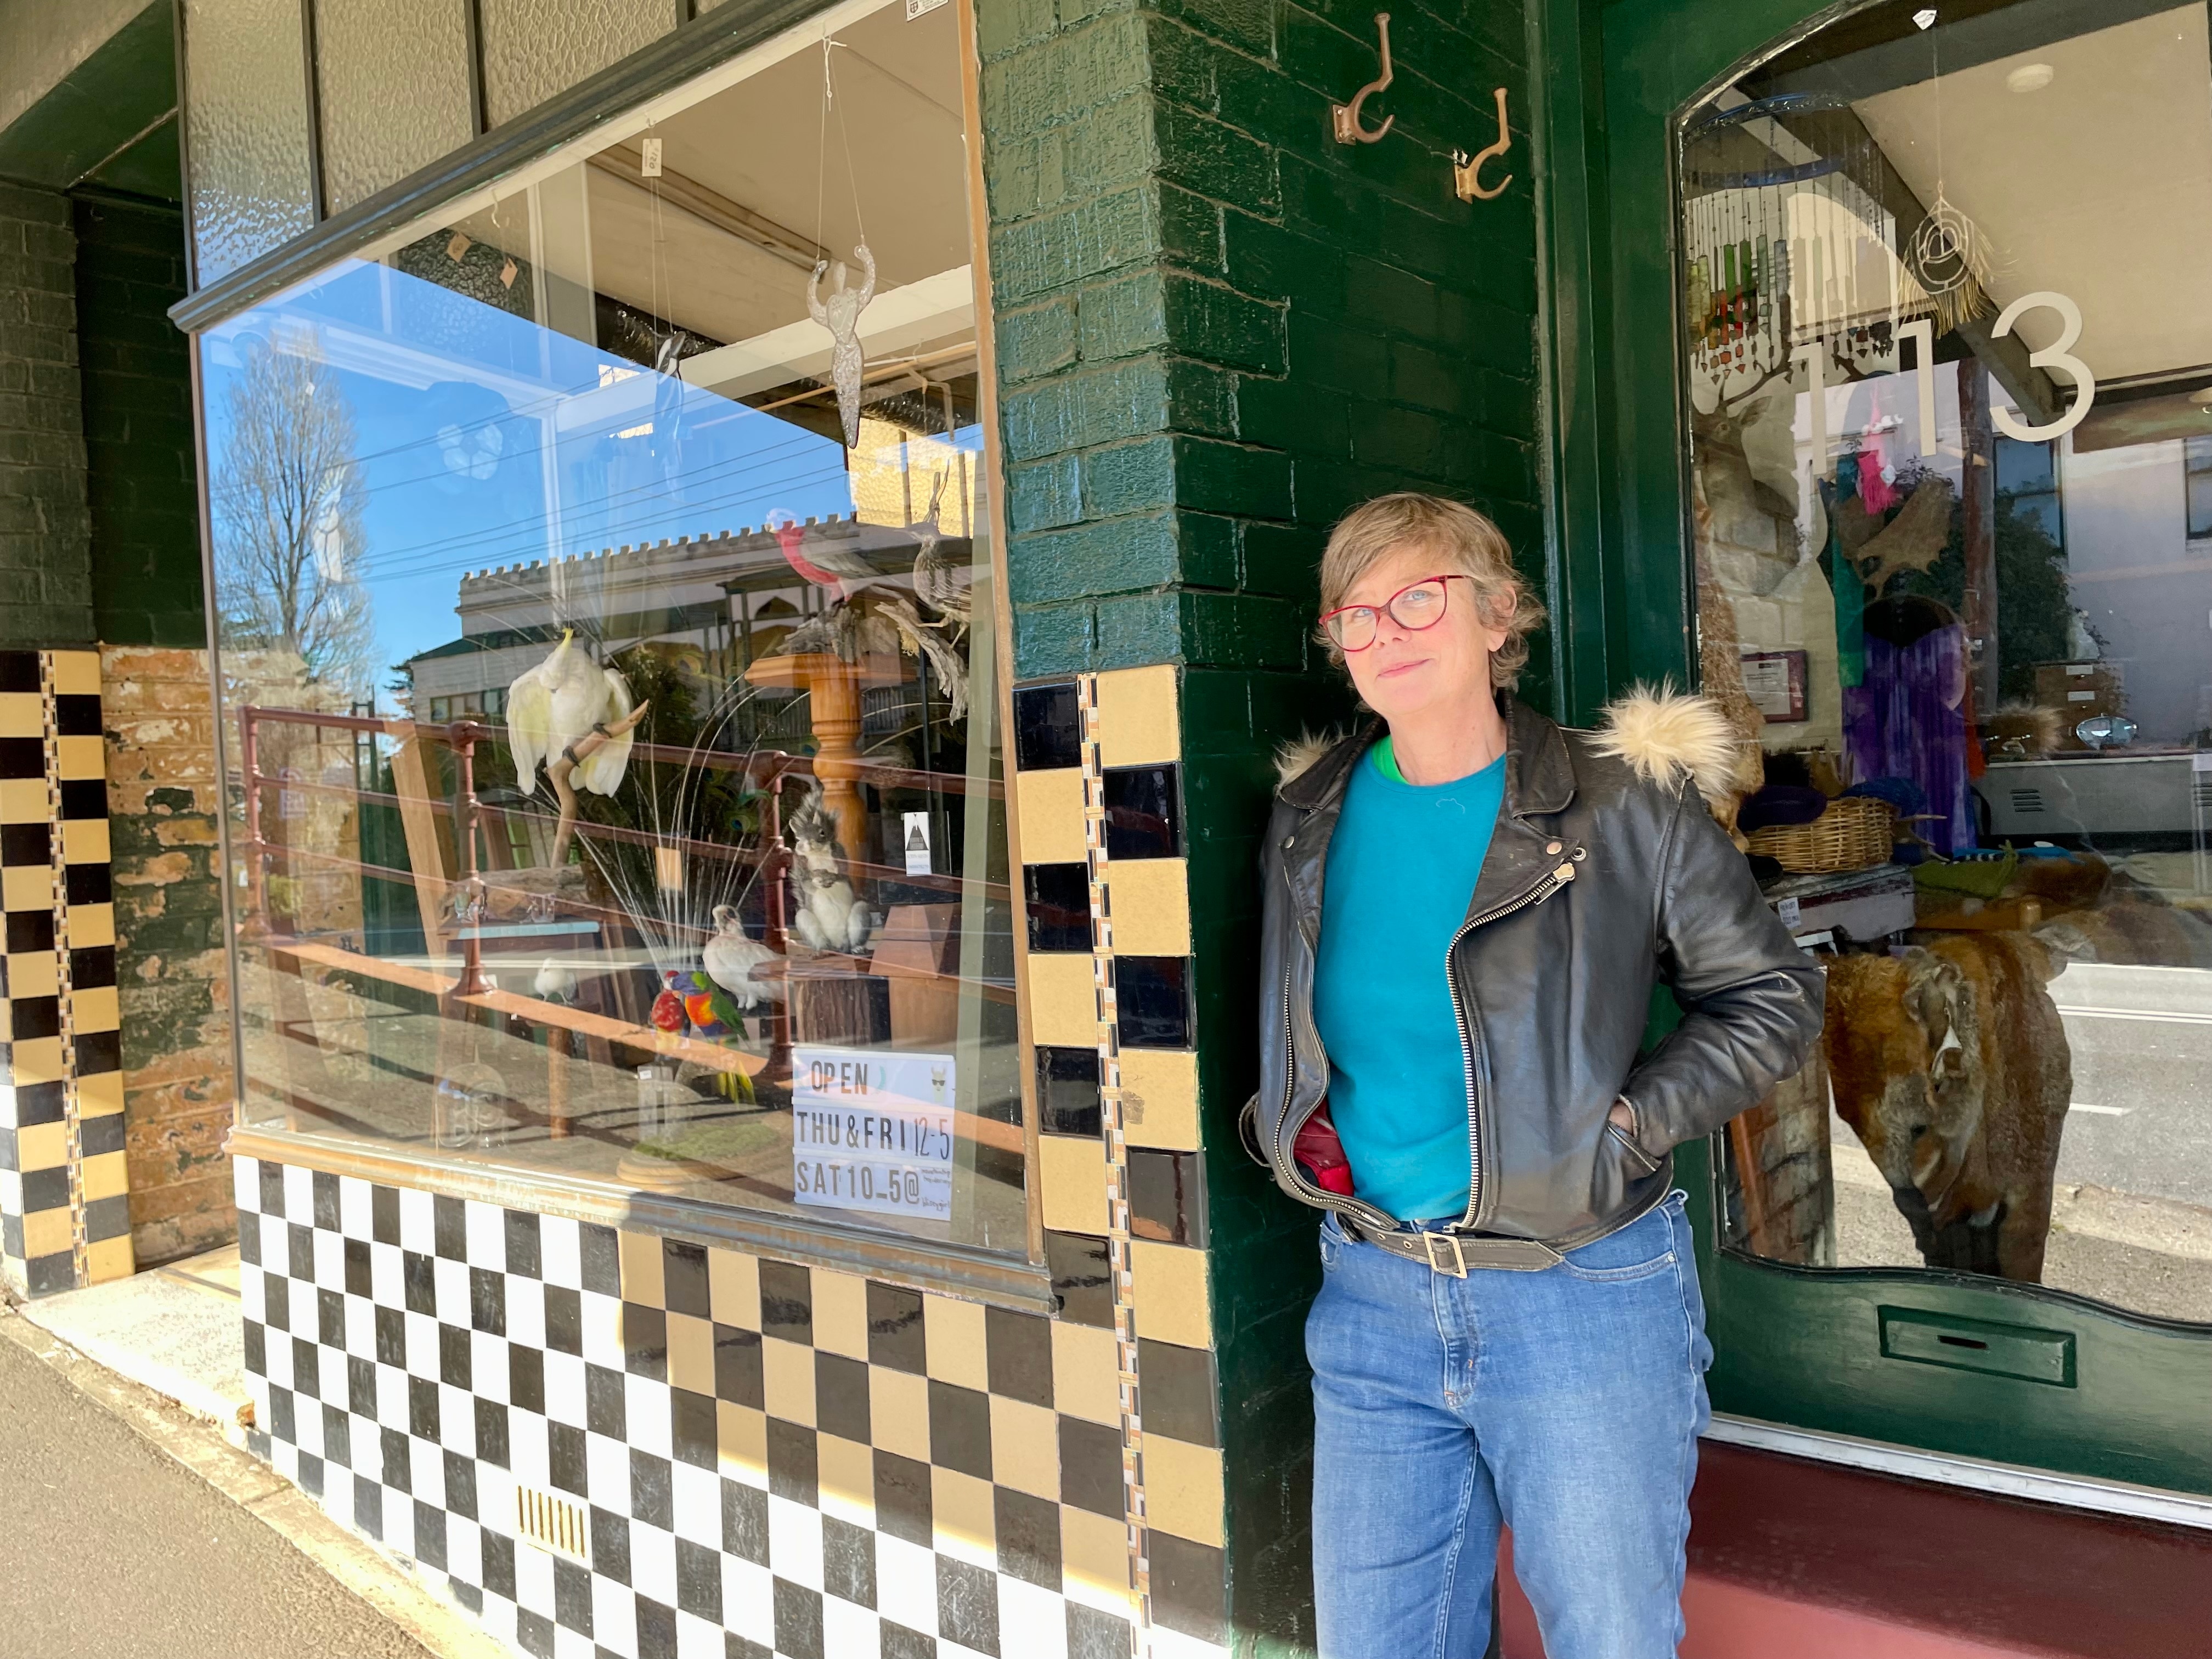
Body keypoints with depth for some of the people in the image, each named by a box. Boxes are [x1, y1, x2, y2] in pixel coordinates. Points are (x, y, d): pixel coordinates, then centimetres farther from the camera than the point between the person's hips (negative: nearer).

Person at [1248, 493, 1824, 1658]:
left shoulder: (1623, 807, -8)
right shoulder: (1310, 819, 4)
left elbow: (1774, 995, -1)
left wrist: (1629, 1124, -13)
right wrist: (1287, 1123, 2)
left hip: (1585, 1302, -3)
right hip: (1372, 1298, 4)